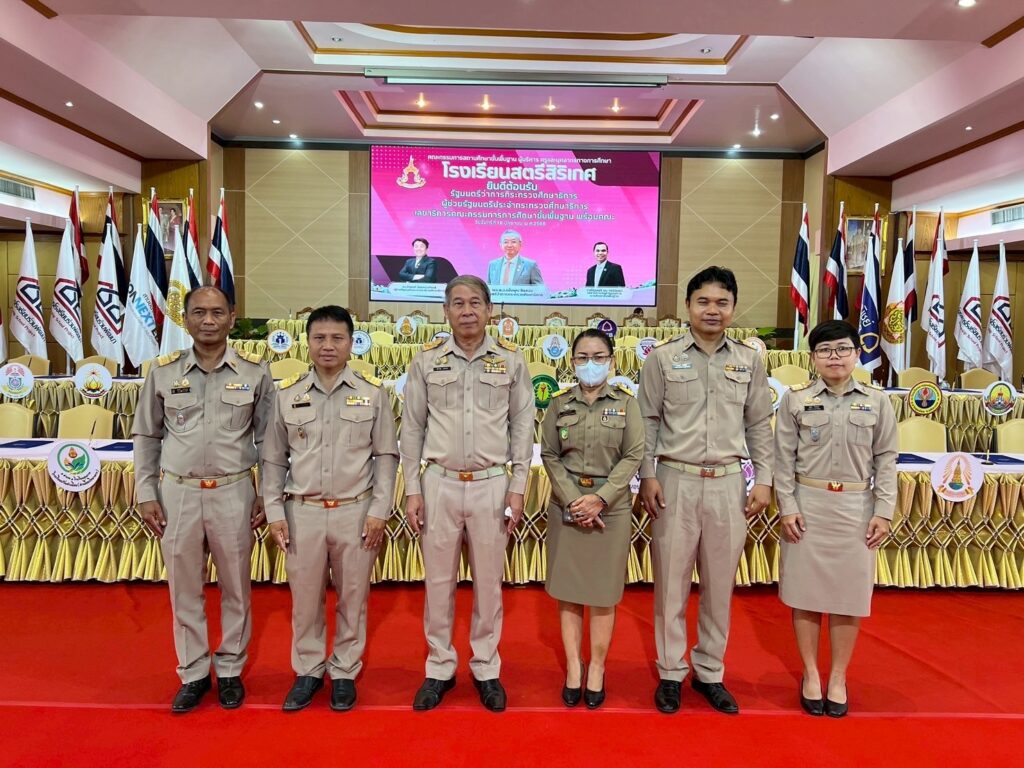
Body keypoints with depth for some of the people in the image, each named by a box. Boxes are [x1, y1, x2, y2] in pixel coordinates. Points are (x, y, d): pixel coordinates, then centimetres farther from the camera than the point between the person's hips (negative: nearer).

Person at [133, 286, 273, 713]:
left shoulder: (255, 372, -2)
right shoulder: (163, 371, 1)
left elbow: (268, 439, 3)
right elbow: (146, 437, 8)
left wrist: (267, 495, 0)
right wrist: (146, 494, 3)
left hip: (233, 492, -1)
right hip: (177, 493, 1)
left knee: (235, 589, 11)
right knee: (184, 591, 12)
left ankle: (230, 670, 29)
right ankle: (193, 674, 29)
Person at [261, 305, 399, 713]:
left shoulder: (373, 393, 0)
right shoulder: (287, 395, 4)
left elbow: (386, 456, 1)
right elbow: (274, 459, 8)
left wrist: (379, 511, -5)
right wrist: (274, 512, 2)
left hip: (355, 511, -1)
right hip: (303, 511, 1)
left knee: (352, 598, 10)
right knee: (304, 598, 12)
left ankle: (344, 672, 29)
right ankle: (308, 670, 32)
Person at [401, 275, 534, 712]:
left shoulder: (511, 360, 0)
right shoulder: (426, 360, 1)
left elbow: (523, 429, 3)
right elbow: (412, 429, 4)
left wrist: (517, 489, -2)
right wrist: (412, 490, 0)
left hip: (491, 484, 0)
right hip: (440, 483, 1)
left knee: (488, 582, 11)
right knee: (439, 581, 11)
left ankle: (486, 668, 29)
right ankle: (440, 668, 28)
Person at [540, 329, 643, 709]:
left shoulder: (626, 402, 1)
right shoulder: (559, 403, 3)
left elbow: (633, 456, -4)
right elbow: (549, 455, 0)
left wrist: (599, 498, -14)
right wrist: (574, 500, -11)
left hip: (611, 505, -1)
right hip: (567, 504, 1)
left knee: (603, 592, 6)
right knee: (568, 590, 6)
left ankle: (597, 670, 19)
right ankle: (573, 668, 19)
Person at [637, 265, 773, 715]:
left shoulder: (749, 361, 6)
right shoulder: (662, 358, -1)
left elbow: (759, 425, 10)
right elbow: (648, 422, 0)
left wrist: (763, 480, 5)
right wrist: (647, 476, -5)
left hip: (728, 483, 2)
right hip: (676, 481, -2)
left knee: (720, 584, 11)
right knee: (671, 582, 6)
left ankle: (709, 672, 28)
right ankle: (670, 673, 23)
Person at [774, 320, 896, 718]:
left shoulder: (877, 401, 3)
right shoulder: (796, 399, 0)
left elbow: (885, 460, 3)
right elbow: (784, 458, -1)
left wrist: (883, 511, -3)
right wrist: (787, 507, -7)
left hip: (856, 507, 1)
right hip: (808, 505, -1)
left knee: (849, 593, 7)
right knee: (806, 590, 6)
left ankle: (838, 678, 23)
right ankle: (810, 674, 22)